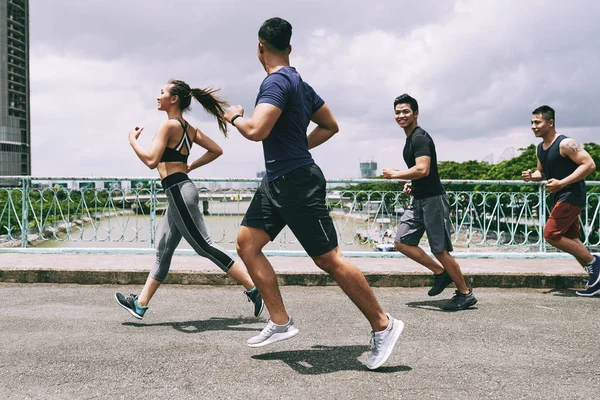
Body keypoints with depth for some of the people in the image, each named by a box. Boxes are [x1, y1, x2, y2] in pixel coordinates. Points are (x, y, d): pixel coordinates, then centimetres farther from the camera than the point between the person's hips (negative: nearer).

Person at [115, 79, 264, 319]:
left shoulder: (169, 124, -12)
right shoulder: (189, 128, 14)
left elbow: (151, 161, -19)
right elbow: (216, 150, 15)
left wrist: (132, 140, -5)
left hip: (178, 192, -10)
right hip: (179, 192, 10)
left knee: (203, 246, -7)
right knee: (163, 251, 12)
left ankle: (254, 289, -6)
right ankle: (140, 304, 20)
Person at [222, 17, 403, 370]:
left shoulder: (277, 81, -16)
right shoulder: (298, 82, 14)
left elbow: (256, 130, -29)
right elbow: (330, 126, 22)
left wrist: (234, 116, -8)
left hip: (297, 184, -10)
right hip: (277, 182, 10)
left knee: (328, 258, -5)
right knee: (247, 242, 7)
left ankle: (383, 326, 8)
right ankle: (281, 322, 10)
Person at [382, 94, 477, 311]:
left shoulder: (420, 138, -16)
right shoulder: (410, 139, 15)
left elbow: (423, 170, -29)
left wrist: (394, 174, -17)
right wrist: (412, 183, 11)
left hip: (432, 199, -10)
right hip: (418, 200, 10)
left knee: (440, 250, -5)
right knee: (402, 242, 5)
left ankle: (465, 294, 9)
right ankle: (440, 273, 15)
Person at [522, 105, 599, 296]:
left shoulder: (565, 144, -17)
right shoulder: (540, 148, 10)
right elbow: (542, 172, 22)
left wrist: (562, 183, -28)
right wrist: (531, 176, -2)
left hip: (571, 196, -9)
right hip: (558, 198, 9)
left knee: (551, 234, -14)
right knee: (570, 239, 11)